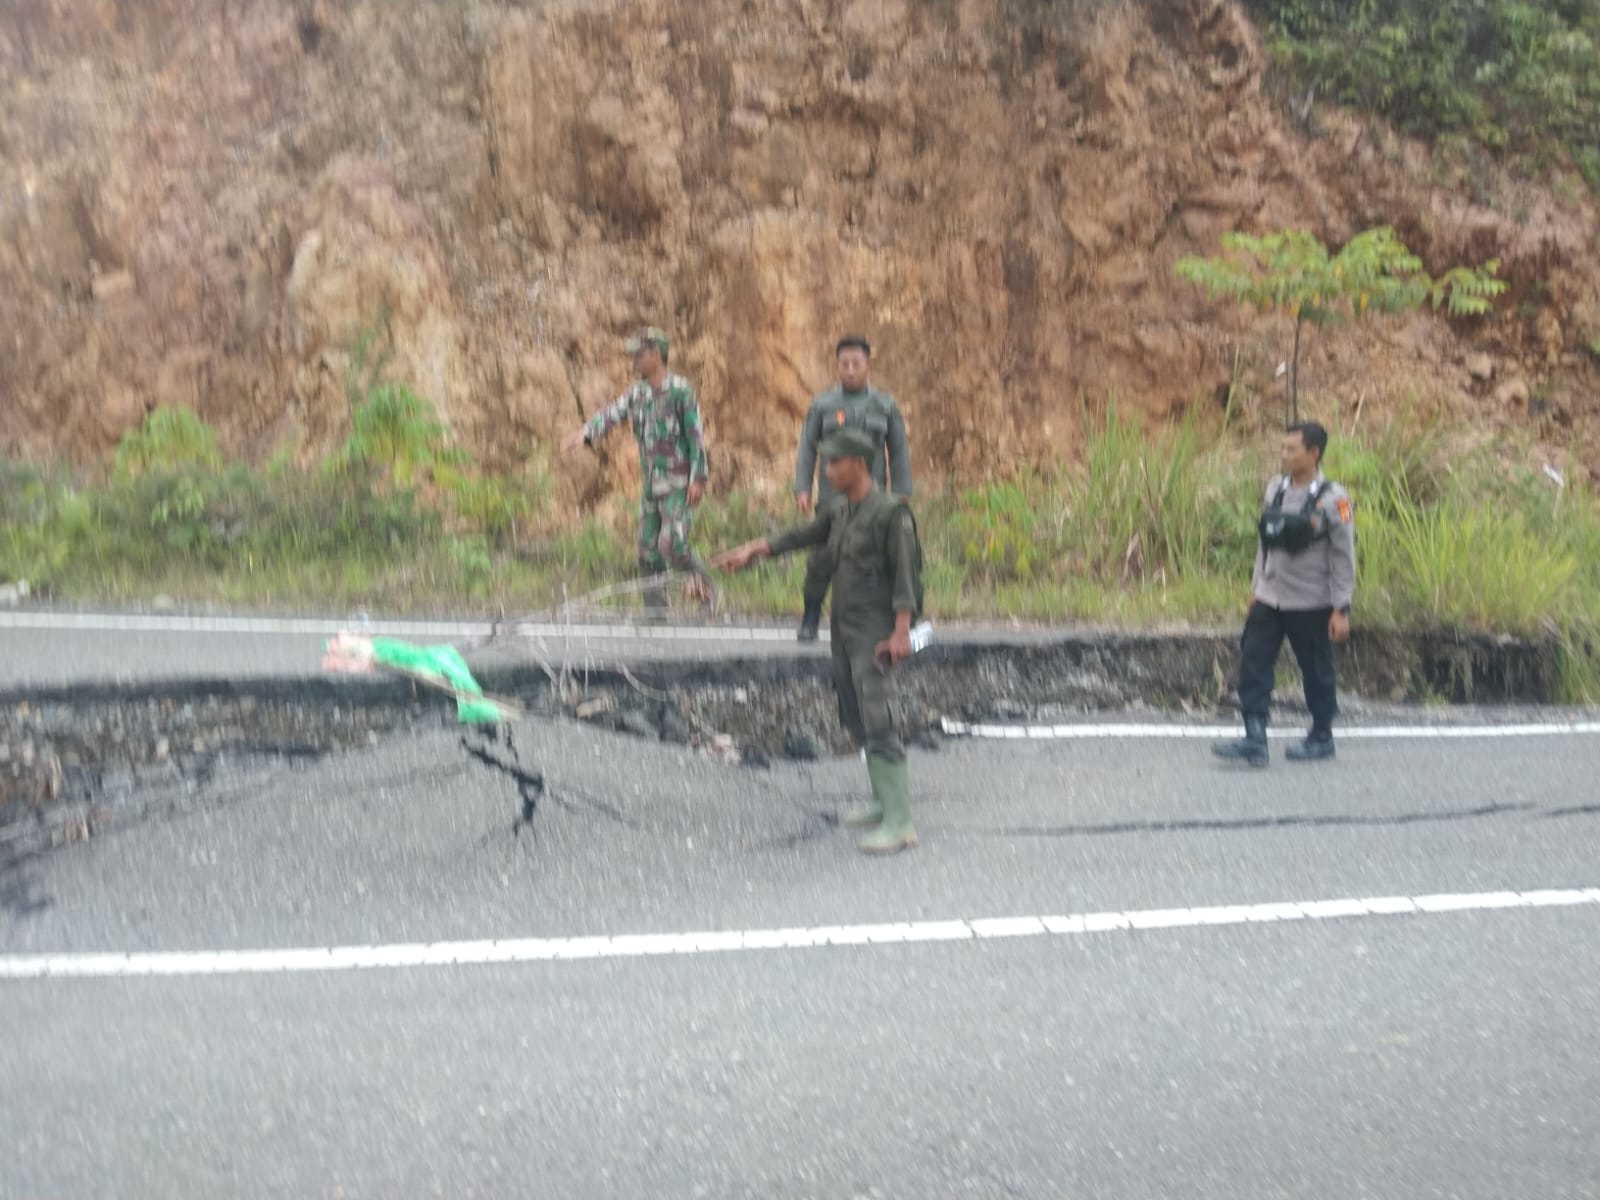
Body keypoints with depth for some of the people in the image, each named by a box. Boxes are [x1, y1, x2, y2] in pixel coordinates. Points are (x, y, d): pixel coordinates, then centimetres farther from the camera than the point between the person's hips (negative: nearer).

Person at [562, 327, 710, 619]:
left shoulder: (680, 390, -11)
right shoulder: (637, 392, 9)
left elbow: (696, 435, -12)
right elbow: (612, 414, -4)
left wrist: (698, 479, -15)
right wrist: (585, 434, -23)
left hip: (678, 482, -7)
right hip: (650, 482, 7)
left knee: (672, 543, -16)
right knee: (648, 548, 6)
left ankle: (700, 577, 11)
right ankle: (654, 609, 12)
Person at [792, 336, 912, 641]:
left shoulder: (885, 406, 7)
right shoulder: (822, 406, 6)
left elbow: (900, 453, 8)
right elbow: (807, 449, 5)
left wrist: (901, 496, 1)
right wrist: (802, 490, -5)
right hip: (831, 498, -1)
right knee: (823, 559, -7)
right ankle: (810, 620, 9)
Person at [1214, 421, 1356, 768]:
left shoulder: (1333, 499, -12)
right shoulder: (1276, 489, 6)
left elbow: (1344, 557, -10)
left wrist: (1341, 609, -11)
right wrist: (1256, 585, 15)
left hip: (1311, 605, -5)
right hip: (1269, 599, 5)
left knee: (1316, 673, 8)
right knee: (1253, 664, -4)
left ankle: (1321, 739, 24)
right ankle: (1254, 740, -4)